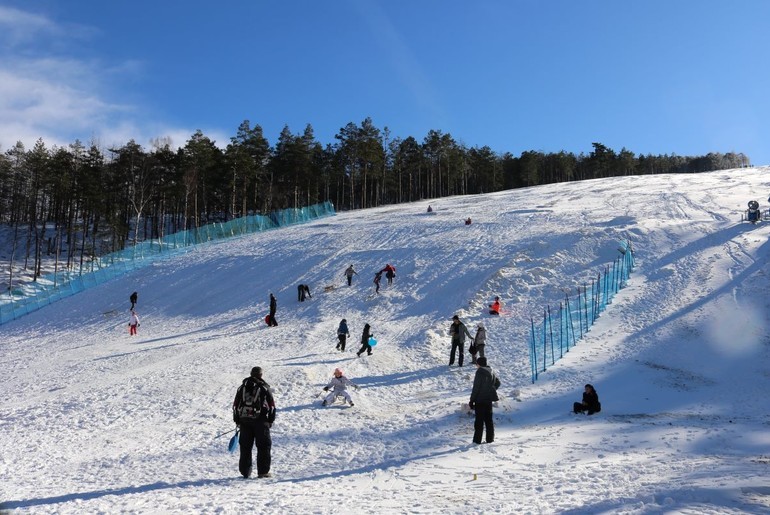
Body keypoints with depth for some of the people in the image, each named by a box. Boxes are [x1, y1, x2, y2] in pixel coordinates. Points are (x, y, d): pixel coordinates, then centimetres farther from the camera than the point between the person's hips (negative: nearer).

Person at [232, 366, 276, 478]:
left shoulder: (242, 387, 10)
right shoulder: (264, 387, 0)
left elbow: (236, 405, 11)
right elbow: (271, 405, -1)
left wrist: (237, 421, 16)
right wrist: (270, 420, 8)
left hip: (244, 420, 3)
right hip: (260, 420, -3)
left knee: (245, 447, 11)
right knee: (264, 445, 4)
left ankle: (245, 472, 12)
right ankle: (263, 471, 0)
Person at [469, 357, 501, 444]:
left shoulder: (479, 372, -15)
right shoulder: (491, 372, 7)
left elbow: (476, 387, -16)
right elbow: (498, 383, 19)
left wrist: (472, 400, -12)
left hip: (480, 400, -6)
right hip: (489, 399, 7)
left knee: (479, 420, -1)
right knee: (488, 419, 14)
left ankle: (477, 439, 0)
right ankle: (490, 438, 15)